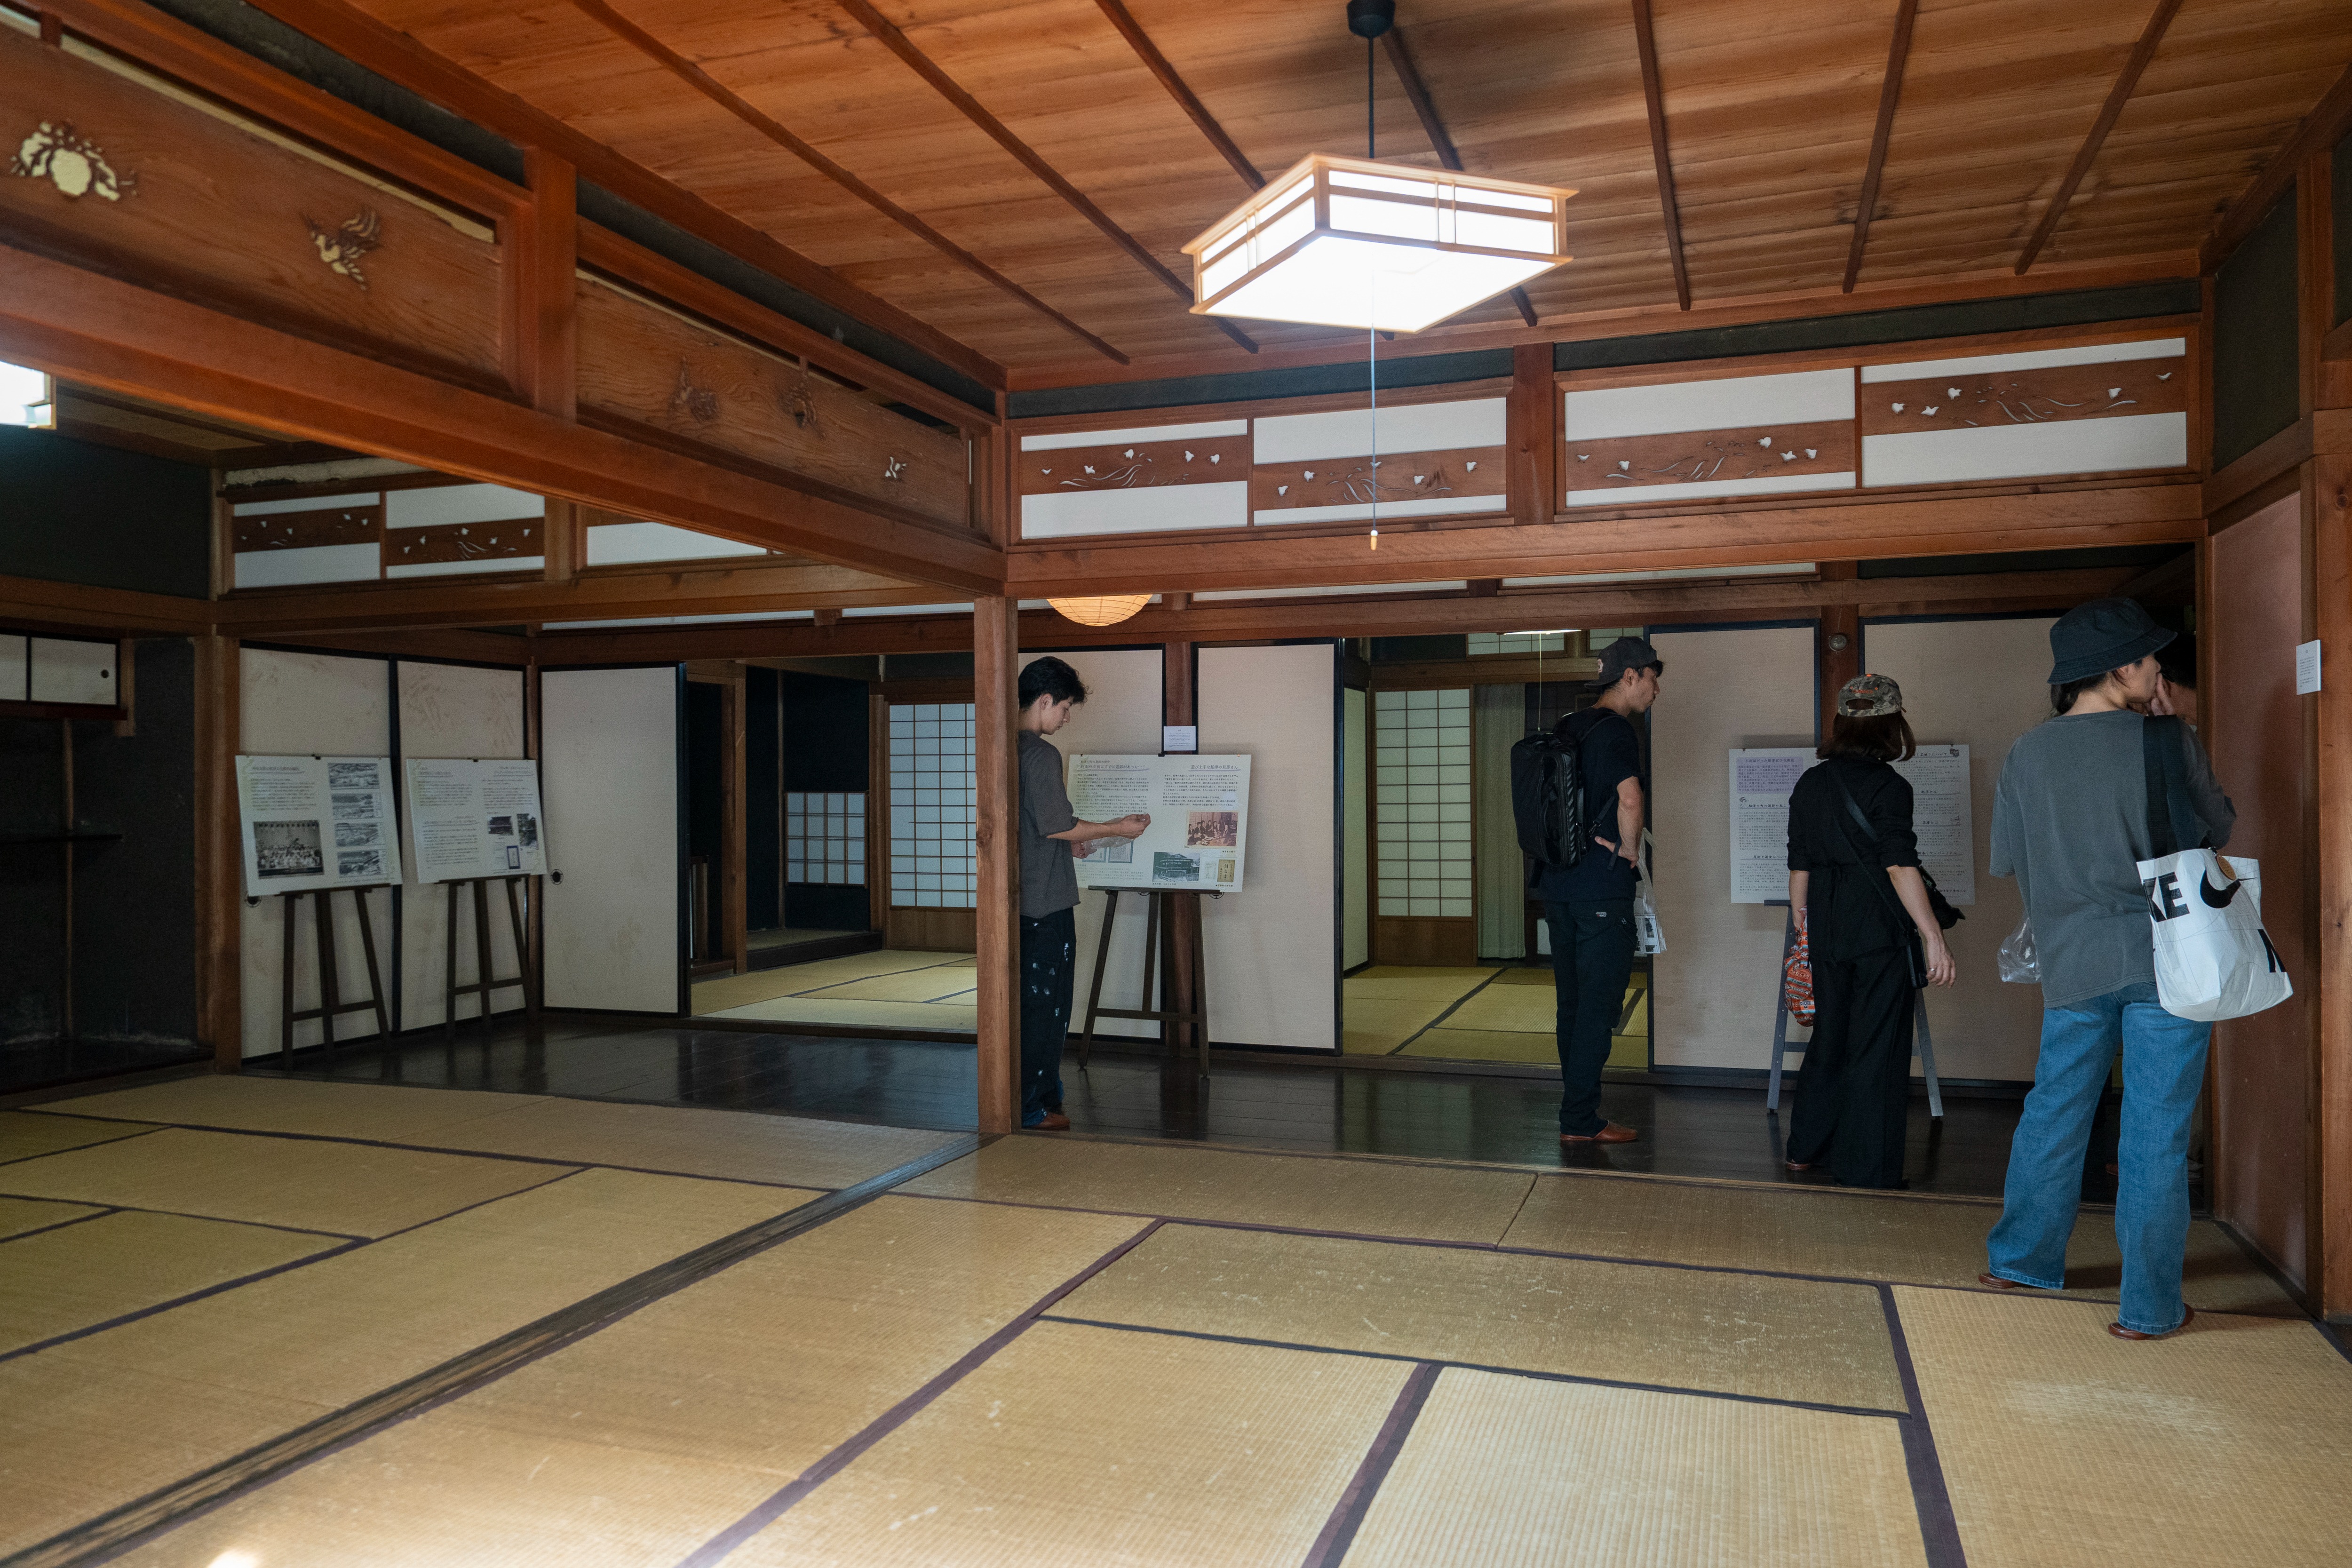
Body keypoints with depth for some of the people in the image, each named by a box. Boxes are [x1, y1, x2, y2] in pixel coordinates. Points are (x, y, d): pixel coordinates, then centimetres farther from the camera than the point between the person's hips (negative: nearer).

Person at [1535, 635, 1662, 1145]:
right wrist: (1630, 852, -9)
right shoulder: (1617, 730, -12)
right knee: (1599, 1003, -2)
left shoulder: (1566, 729, 14)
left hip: (1557, 881, 8)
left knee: (1572, 1001, 13)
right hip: (1601, 884, -8)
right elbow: (1629, 798, -24)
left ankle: (1577, 1108, 20)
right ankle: (1581, 1120, 0)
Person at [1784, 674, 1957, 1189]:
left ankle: (1806, 1149, 27)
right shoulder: (1888, 786, -11)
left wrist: (1801, 922, 21)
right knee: (1878, 1049, 3)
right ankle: (1867, 1171, 8)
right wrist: (1933, 935, -18)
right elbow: (1901, 867, -18)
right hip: (1881, 929, -6)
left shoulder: (1810, 783, 7)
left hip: (1827, 927, 6)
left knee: (1830, 1036, 18)